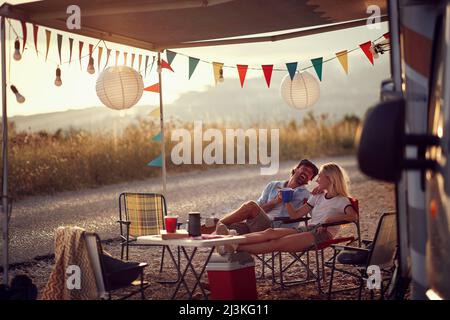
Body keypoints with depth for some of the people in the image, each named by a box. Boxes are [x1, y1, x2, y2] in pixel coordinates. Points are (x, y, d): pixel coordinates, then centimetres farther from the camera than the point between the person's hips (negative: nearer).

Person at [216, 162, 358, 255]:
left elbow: (353, 216, -16)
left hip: (322, 234, -7)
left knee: (277, 243, -26)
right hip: (307, 229, 7)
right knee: (271, 232, -22)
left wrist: (332, 218, -22)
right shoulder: (318, 197, 26)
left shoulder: (341, 200, 5)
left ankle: (234, 248, -39)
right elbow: (295, 215, 19)